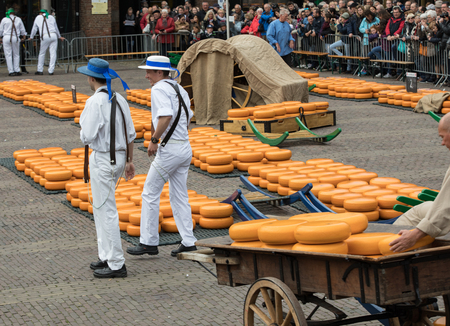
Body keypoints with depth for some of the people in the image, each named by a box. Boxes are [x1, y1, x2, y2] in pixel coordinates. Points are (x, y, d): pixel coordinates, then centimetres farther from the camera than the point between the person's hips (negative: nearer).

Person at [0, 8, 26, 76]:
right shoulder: (18, 19, 9)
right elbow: (22, 30, 16)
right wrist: (23, 36, 32)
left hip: (6, 37, -2)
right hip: (16, 37, 2)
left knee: (8, 55, 0)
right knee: (16, 55, 9)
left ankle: (11, 71, -4)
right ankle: (17, 70, 4)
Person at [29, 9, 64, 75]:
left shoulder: (38, 18, 19)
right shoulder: (51, 17, 22)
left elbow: (34, 29, 25)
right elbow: (56, 28, 29)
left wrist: (31, 37, 38)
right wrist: (59, 37, 40)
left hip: (45, 37, -1)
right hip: (53, 35, 1)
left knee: (42, 53, 9)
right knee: (53, 53, 1)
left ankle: (40, 70, 11)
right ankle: (51, 71, -3)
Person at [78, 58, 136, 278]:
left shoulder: (95, 102, -18)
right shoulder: (119, 100, 7)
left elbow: (87, 137, -21)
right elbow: (130, 134, 11)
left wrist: (82, 130, 2)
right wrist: (129, 161, 19)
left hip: (102, 160, -9)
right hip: (119, 156, 9)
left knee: (106, 210, -3)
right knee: (100, 208, 20)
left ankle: (116, 264, 1)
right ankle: (106, 257, 25)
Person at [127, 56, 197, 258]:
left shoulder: (159, 89, -12)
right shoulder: (179, 89, 16)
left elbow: (166, 116, -27)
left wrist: (154, 140, -18)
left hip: (169, 149, -9)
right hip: (185, 148, 9)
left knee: (150, 194, 1)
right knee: (179, 197, 13)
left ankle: (148, 242, 4)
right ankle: (188, 242, 11)